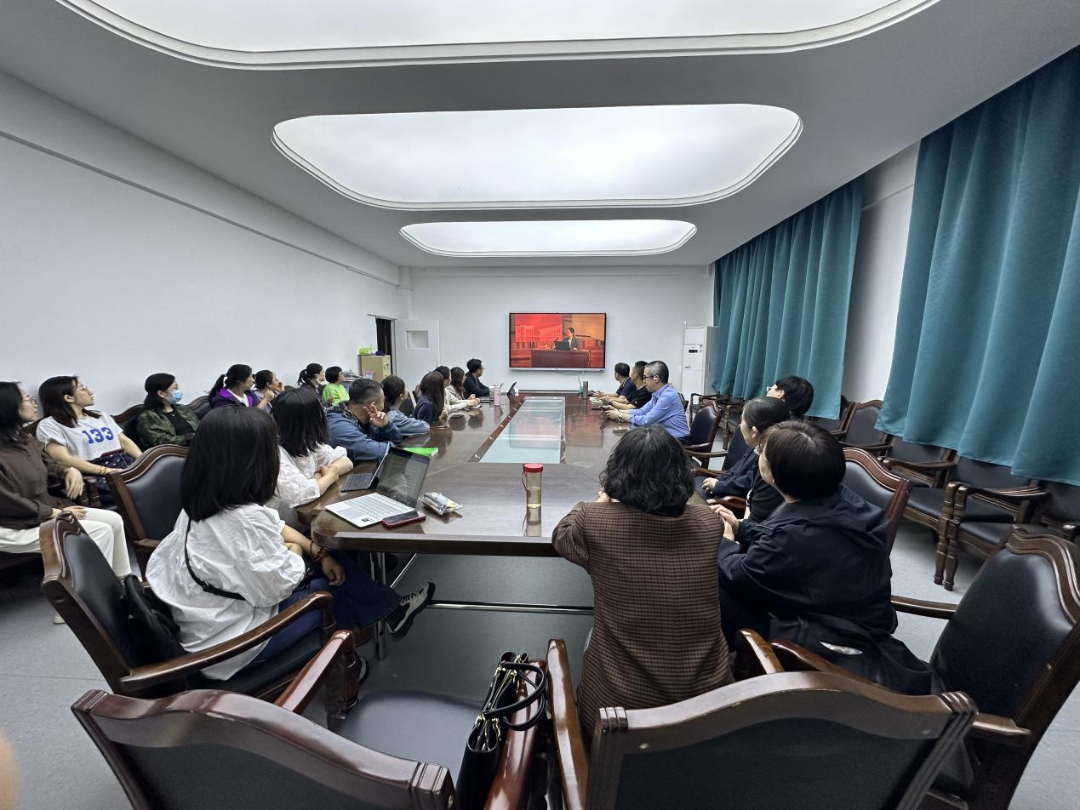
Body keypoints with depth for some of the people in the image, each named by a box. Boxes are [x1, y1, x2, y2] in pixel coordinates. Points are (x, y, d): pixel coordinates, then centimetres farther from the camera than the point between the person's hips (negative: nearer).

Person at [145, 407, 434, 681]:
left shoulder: (205, 499, -6)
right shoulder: (245, 518, -36)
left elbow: (274, 526, 4)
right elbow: (280, 585, -25)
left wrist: (319, 552, -1)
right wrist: (294, 551, -6)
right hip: (231, 644, -7)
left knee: (333, 557, 8)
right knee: (335, 588, 9)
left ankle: (390, 607, 24)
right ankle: (392, 611, 34)